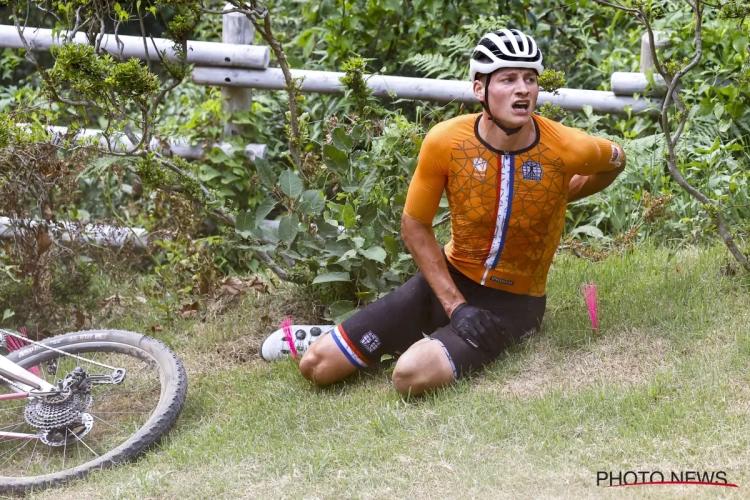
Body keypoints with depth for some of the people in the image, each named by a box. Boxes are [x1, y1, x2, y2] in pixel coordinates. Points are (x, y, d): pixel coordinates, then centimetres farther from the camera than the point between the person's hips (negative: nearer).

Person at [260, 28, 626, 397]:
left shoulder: (567, 149, -18)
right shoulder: (445, 141, -16)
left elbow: (615, 161, 7)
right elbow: (414, 227, -4)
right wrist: (455, 305, -11)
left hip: (513, 303, -1)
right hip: (451, 280, 2)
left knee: (413, 376, -29)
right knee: (317, 366, -10)